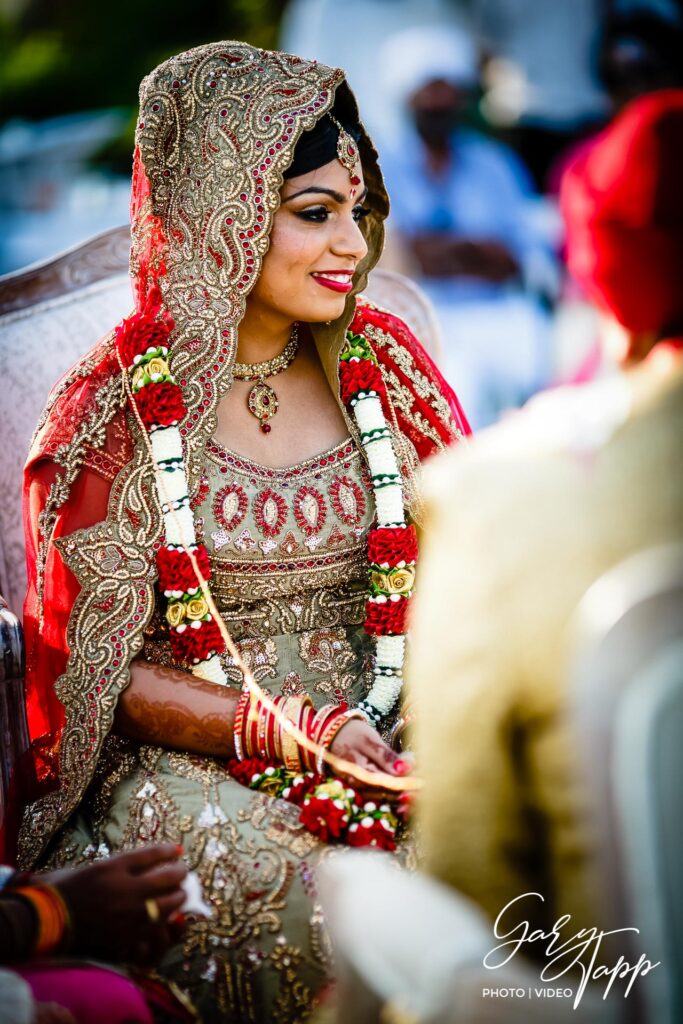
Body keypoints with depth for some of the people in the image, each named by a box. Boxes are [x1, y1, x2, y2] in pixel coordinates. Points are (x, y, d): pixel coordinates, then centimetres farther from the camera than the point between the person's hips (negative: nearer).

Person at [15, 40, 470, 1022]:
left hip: (381, 738, 4)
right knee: (327, 927, -32)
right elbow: (101, 673, -5)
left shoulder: (379, 362, 6)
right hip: (188, 759, -4)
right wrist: (297, 730, -19)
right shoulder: (117, 415, -6)